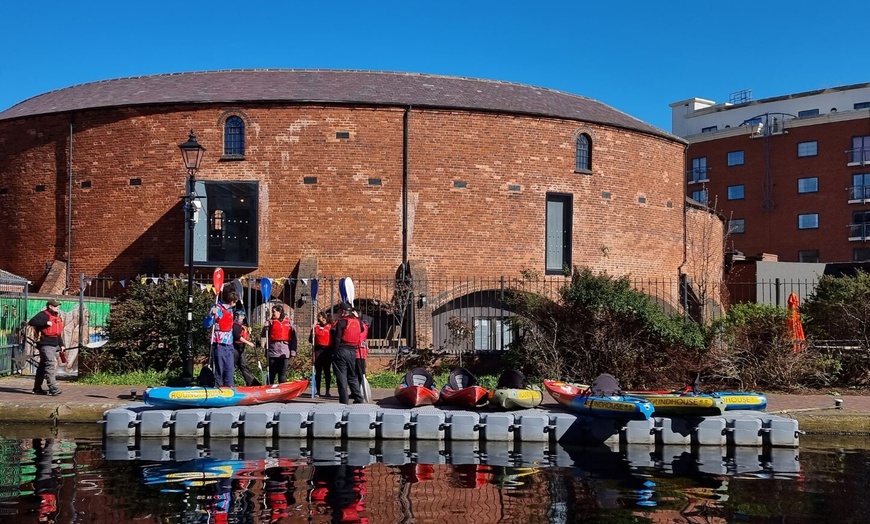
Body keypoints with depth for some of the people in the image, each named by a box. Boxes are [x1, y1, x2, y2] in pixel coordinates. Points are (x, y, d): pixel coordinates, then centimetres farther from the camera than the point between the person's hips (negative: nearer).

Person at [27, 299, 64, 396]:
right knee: (50, 364, -17)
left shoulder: (57, 317, 19)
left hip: (54, 345, 9)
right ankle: (53, 388, -22)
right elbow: (32, 322, -23)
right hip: (45, 345, -9)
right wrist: (46, 323, -26)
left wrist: (61, 345, 19)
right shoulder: (43, 315, -8)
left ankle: (37, 388, 21)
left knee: (43, 366, 14)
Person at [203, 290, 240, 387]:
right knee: (219, 368, -3)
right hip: (219, 345, -7)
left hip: (229, 345, 7)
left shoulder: (230, 310, 14)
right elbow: (206, 324, -16)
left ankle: (229, 387, 13)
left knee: (230, 368, 7)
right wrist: (211, 315, -34)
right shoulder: (218, 309, -10)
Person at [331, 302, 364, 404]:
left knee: (342, 377, 0)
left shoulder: (341, 322, -10)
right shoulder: (357, 321, 7)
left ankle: (344, 400, -2)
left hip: (342, 351, -6)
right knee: (353, 376, 16)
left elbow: (337, 339, -13)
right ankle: (358, 399, 13)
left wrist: (333, 353, -10)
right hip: (353, 351, 6)